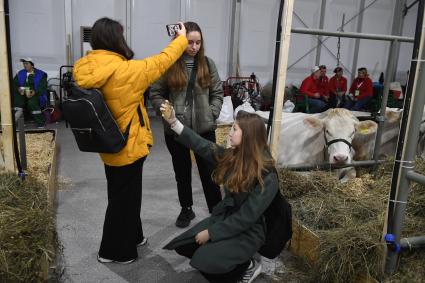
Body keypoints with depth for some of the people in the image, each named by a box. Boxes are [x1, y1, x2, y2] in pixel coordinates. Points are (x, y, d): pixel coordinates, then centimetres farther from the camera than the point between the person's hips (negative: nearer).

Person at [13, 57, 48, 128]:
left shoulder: (40, 74, 5)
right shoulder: (20, 73, 17)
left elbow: (43, 87, -3)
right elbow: (14, 84, 12)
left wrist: (35, 92, -20)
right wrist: (18, 89, -10)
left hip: (35, 94, -4)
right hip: (22, 93, 4)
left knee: (32, 102, -34)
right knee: (16, 100, -28)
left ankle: (40, 124, -28)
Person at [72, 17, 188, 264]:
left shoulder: (83, 69, -4)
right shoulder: (126, 71, -23)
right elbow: (161, 62, -10)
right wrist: (182, 39, 5)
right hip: (127, 147, -8)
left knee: (123, 195, 23)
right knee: (124, 199, 9)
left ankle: (132, 237, 42)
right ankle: (114, 251, 25)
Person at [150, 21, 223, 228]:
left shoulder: (207, 64, 2)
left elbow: (217, 93, 7)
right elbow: (156, 94, 0)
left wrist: (211, 114, -6)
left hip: (204, 128, 0)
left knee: (209, 172, 5)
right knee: (182, 172, 15)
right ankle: (186, 209, 33)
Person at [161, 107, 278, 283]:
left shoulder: (267, 176, -24)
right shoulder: (232, 156, -5)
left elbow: (247, 217, -23)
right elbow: (202, 146, -4)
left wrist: (211, 233, -19)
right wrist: (174, 122, -10)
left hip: (248, 232, -7)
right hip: (224, 216, 7)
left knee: (204, 260, -24)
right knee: (182, 245, 0)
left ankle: (248, 266, 2)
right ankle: (232, 259, 17)